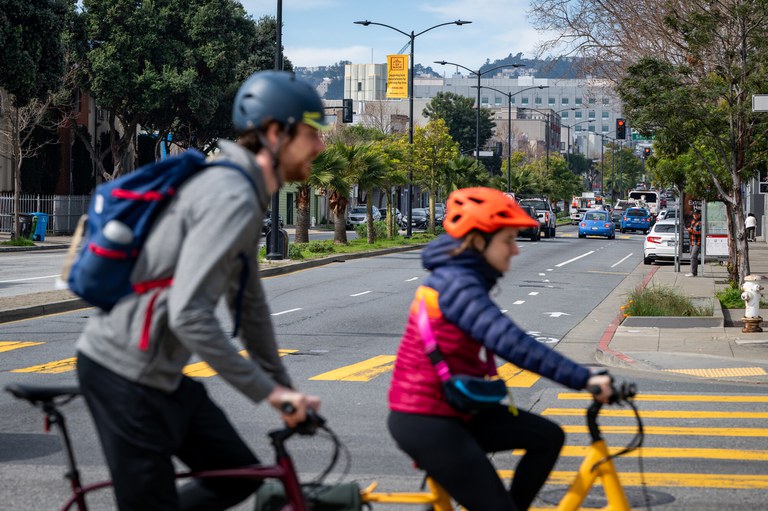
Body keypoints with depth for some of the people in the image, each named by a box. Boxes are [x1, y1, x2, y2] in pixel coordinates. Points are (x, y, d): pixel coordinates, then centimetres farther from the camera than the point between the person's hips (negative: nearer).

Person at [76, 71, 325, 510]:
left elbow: (250, 302, 20)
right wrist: (268, 391, -22)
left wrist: (284, 388, 22)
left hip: (161, 373, 10)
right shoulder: (231, 198, -22)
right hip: (125, 375, -10)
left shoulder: (245, 195, 11)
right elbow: (189, 315, -29)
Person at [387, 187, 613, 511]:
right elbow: (510, 342, -32)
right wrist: (582, 378, -35)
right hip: (425, 422, -10)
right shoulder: (456, 284, -21)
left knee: (548, 437, 7)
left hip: (451, 410, 10)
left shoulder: (460, 278, 11)